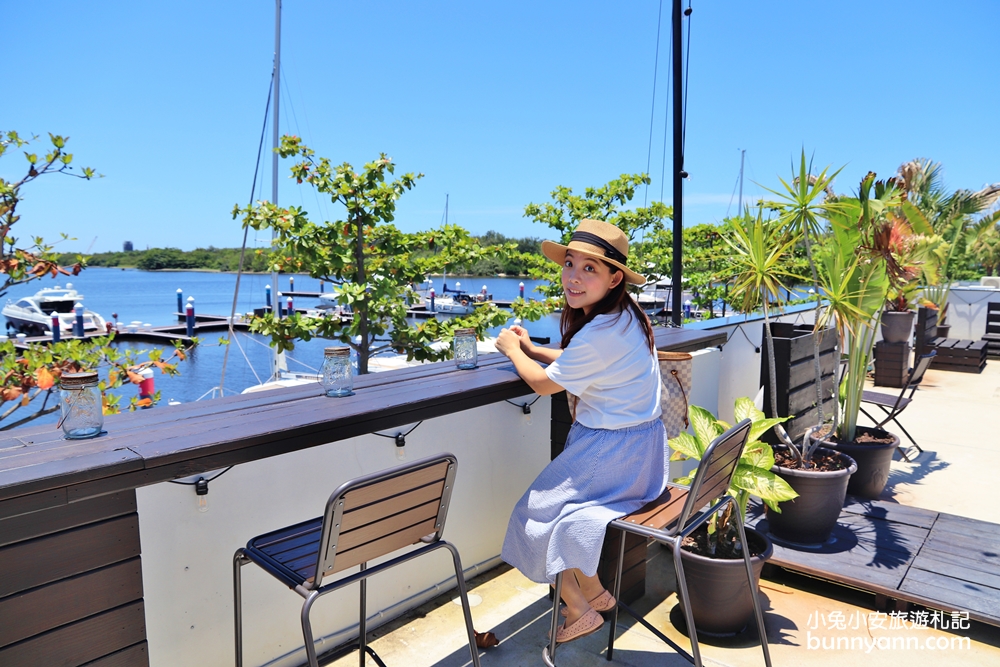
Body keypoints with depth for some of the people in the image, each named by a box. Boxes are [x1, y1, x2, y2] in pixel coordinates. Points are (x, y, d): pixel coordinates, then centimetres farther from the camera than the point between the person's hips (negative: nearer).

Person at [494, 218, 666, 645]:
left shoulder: (600, 333, -28)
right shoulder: (625, 315, 3)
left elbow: (544, 383, -15)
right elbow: (580, 360, 17)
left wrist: (513, 350, 1)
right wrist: (532, 349, 11)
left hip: (612, 448, -9)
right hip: (638, 441, 9)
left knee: (539, 512, 0)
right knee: (564, 512, 18)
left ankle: (580, 610, 16)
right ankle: (594, 593, 30)